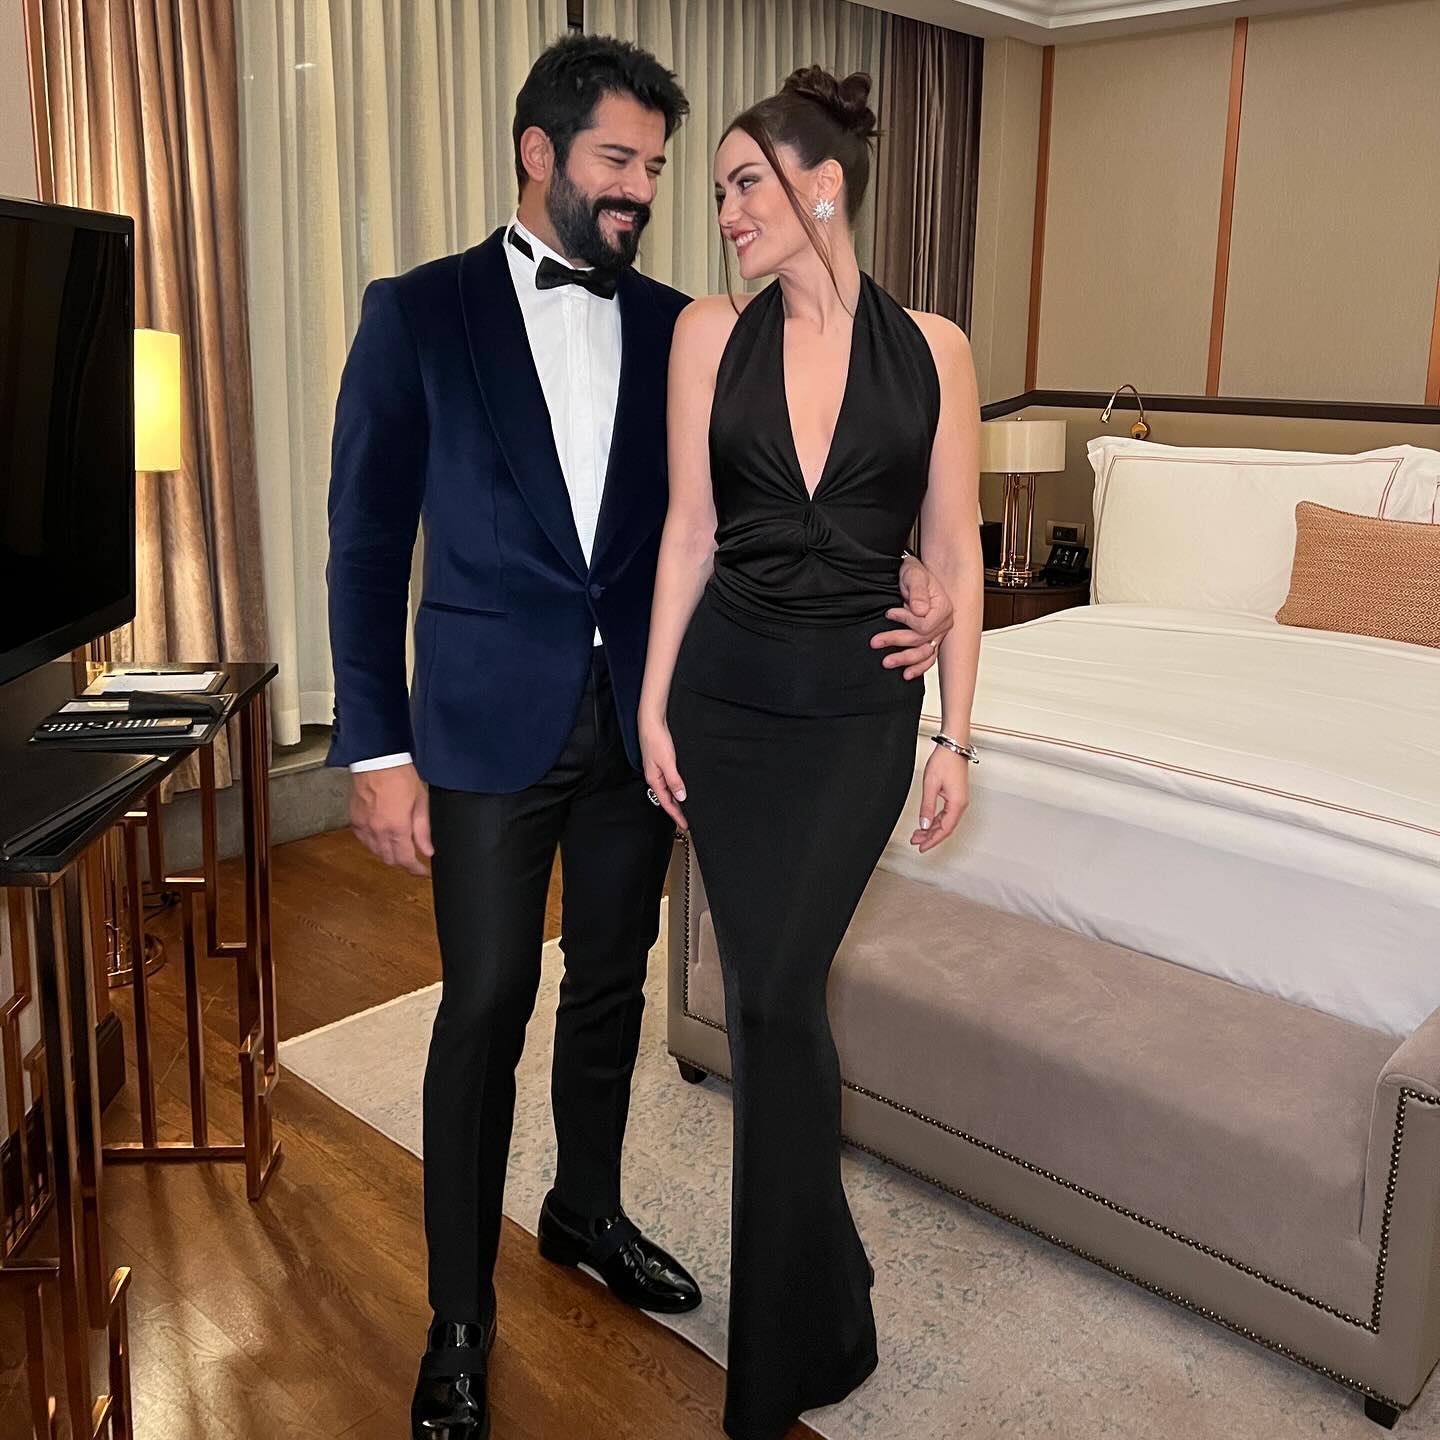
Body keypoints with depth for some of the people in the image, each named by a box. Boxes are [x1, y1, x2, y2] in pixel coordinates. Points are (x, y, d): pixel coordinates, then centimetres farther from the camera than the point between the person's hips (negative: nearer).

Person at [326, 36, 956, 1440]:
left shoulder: (676, 329, 6)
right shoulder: (420, 313, -4)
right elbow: (367, 540, -5)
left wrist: (898, 577, -14)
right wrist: (377, 749, -10)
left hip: (637, 717, 4)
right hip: (490, 726, -3)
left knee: (610, 984, 16)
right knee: (485, 1009, 2)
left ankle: (586, 1213, 40)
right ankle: (460, 1319, 21)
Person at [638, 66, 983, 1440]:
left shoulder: (932, 350, -1)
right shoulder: (710, 333, 1)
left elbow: (953, 555, 0)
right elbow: (689, 530, 2)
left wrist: (956, 734, -2)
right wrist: (653, 703, -1)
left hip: (859, 704, -2)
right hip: (728, 691, 2)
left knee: (778, 994, -4)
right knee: (768, 990, 8)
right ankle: (821, 1293, 32)